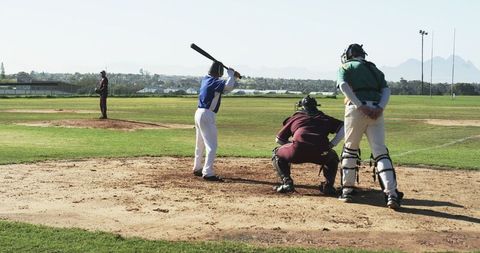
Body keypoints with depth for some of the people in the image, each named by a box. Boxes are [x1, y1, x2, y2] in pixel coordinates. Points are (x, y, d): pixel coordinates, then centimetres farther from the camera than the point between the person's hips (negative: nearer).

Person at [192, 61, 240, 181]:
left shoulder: (205, 79, 11)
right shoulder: (215, 82, -15)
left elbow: (224, 89, 19)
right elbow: (228, 86, -32)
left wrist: (234, 77, 8)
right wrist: (231, 73, -14)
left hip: (199, 113, 10)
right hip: (207, 115, -10)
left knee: (200, 144, 22)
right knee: (212, 146, -9)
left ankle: (198, 168, 34)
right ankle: (208, 173, -13)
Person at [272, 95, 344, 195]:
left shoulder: (295, 117, 27)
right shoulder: (324, 118, 29)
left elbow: (279, 139, 28)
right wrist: (331, 145, 15)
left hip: (298, 151, -2)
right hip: (320, 152, 2)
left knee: (277, 154, 28)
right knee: (333, 158, 36)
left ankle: (286, 182, 9)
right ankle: (328, 185, 16)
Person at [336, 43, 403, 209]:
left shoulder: (345, 67, 16)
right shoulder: (374, 69, 27)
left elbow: (343, 85, -5)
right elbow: (386, 90, 10)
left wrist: (361, 106, -13)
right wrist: (380, 108, -5)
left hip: (356, 109, -3)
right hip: (376, 111, 3)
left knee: (350, 149, 15)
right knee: (380, 151, -3)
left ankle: (347, 190, 16)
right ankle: (392, 194, -18)